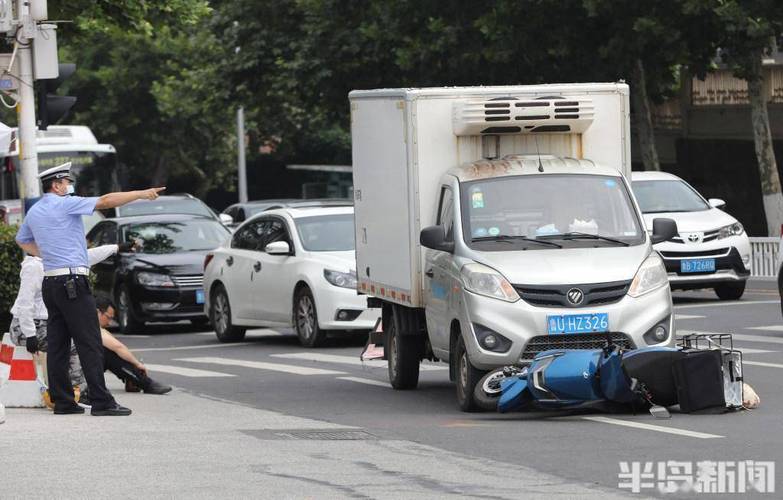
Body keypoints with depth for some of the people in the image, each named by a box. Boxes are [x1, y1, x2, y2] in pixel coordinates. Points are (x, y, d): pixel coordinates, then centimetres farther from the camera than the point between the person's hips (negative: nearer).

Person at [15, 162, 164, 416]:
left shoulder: (34, 212, 15)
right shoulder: (64, 205, -9)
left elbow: (22, 240, 33)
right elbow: (105, 201, -14)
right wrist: (141, 194, -11)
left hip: (50, 283, 9)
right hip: (72, 281, -9)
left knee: (57, 345, 8)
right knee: (89, 343, -9)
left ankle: (62, 400, 8)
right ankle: (101, 402, -13)